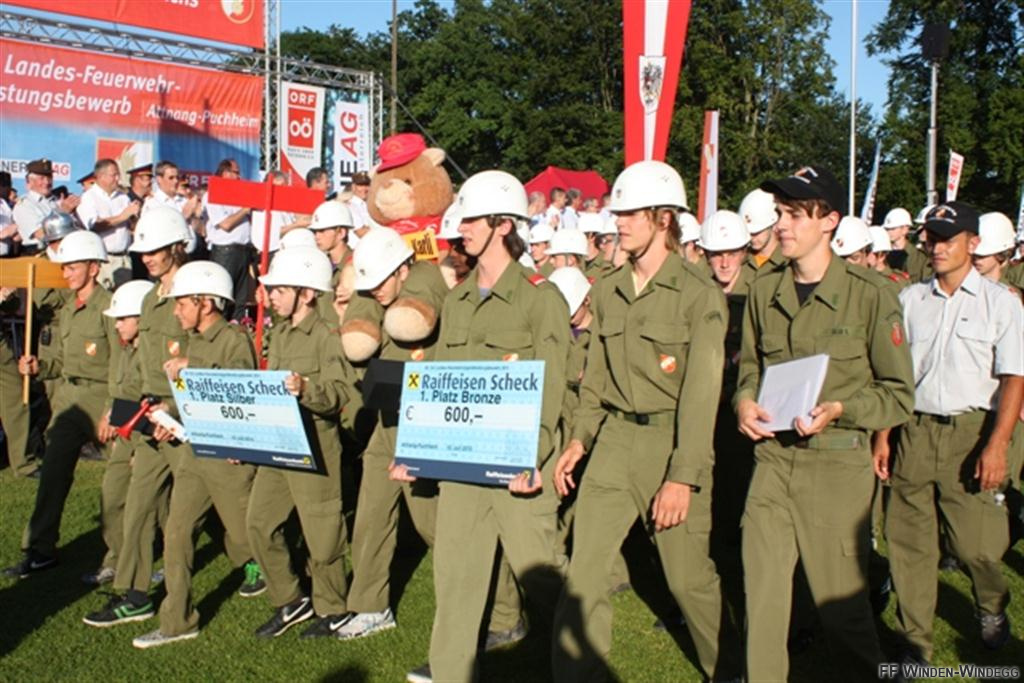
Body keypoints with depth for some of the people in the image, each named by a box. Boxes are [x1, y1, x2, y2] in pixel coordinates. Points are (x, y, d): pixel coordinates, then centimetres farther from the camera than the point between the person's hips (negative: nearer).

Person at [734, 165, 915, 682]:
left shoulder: (870, 295, -8)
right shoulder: (763, 292, 5)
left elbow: (899, 394, -4)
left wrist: (838, 410, -18)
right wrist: (744, 401, 0)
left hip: (839, 464, -3)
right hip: (772, 458, 4)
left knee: (841, 599, 10)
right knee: (762, 595, 9)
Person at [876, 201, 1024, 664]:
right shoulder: (909, 300, 9)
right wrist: (882, 435, 4)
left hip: (972, 432, -2)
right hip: (915, 430, 3)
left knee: (977, 544, 0)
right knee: (910, 540, 4)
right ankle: (917, 642, 19)